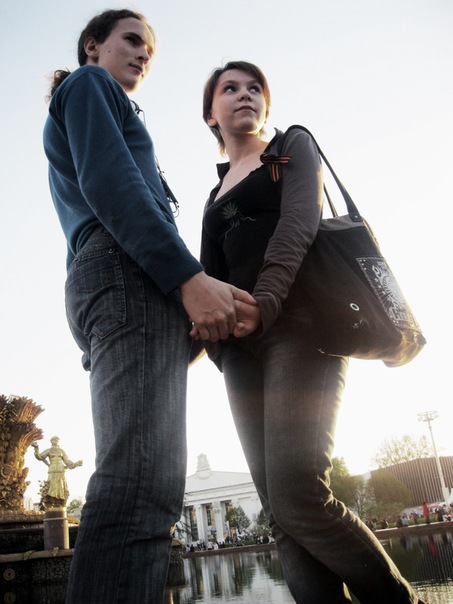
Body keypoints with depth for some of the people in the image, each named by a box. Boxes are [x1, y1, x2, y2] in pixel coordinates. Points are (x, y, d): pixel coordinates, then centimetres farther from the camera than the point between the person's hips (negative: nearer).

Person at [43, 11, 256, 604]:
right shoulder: (89, 83, 11)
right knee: (143, 483, -23)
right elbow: (109, 181, -8)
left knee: (136, 485, 2)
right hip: (133, 272, -10)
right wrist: (190, 276, -18)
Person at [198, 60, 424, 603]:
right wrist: (215, 335, -3)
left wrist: (263, 303, -23)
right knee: (279, 512, -5)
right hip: (240, 344, 6)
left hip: (296, 320, -5)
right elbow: (211, 277, 20)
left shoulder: (293, 147, 14)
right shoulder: (215, 199, 28)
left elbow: (300, 222, -5)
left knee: (297, 495, -21)